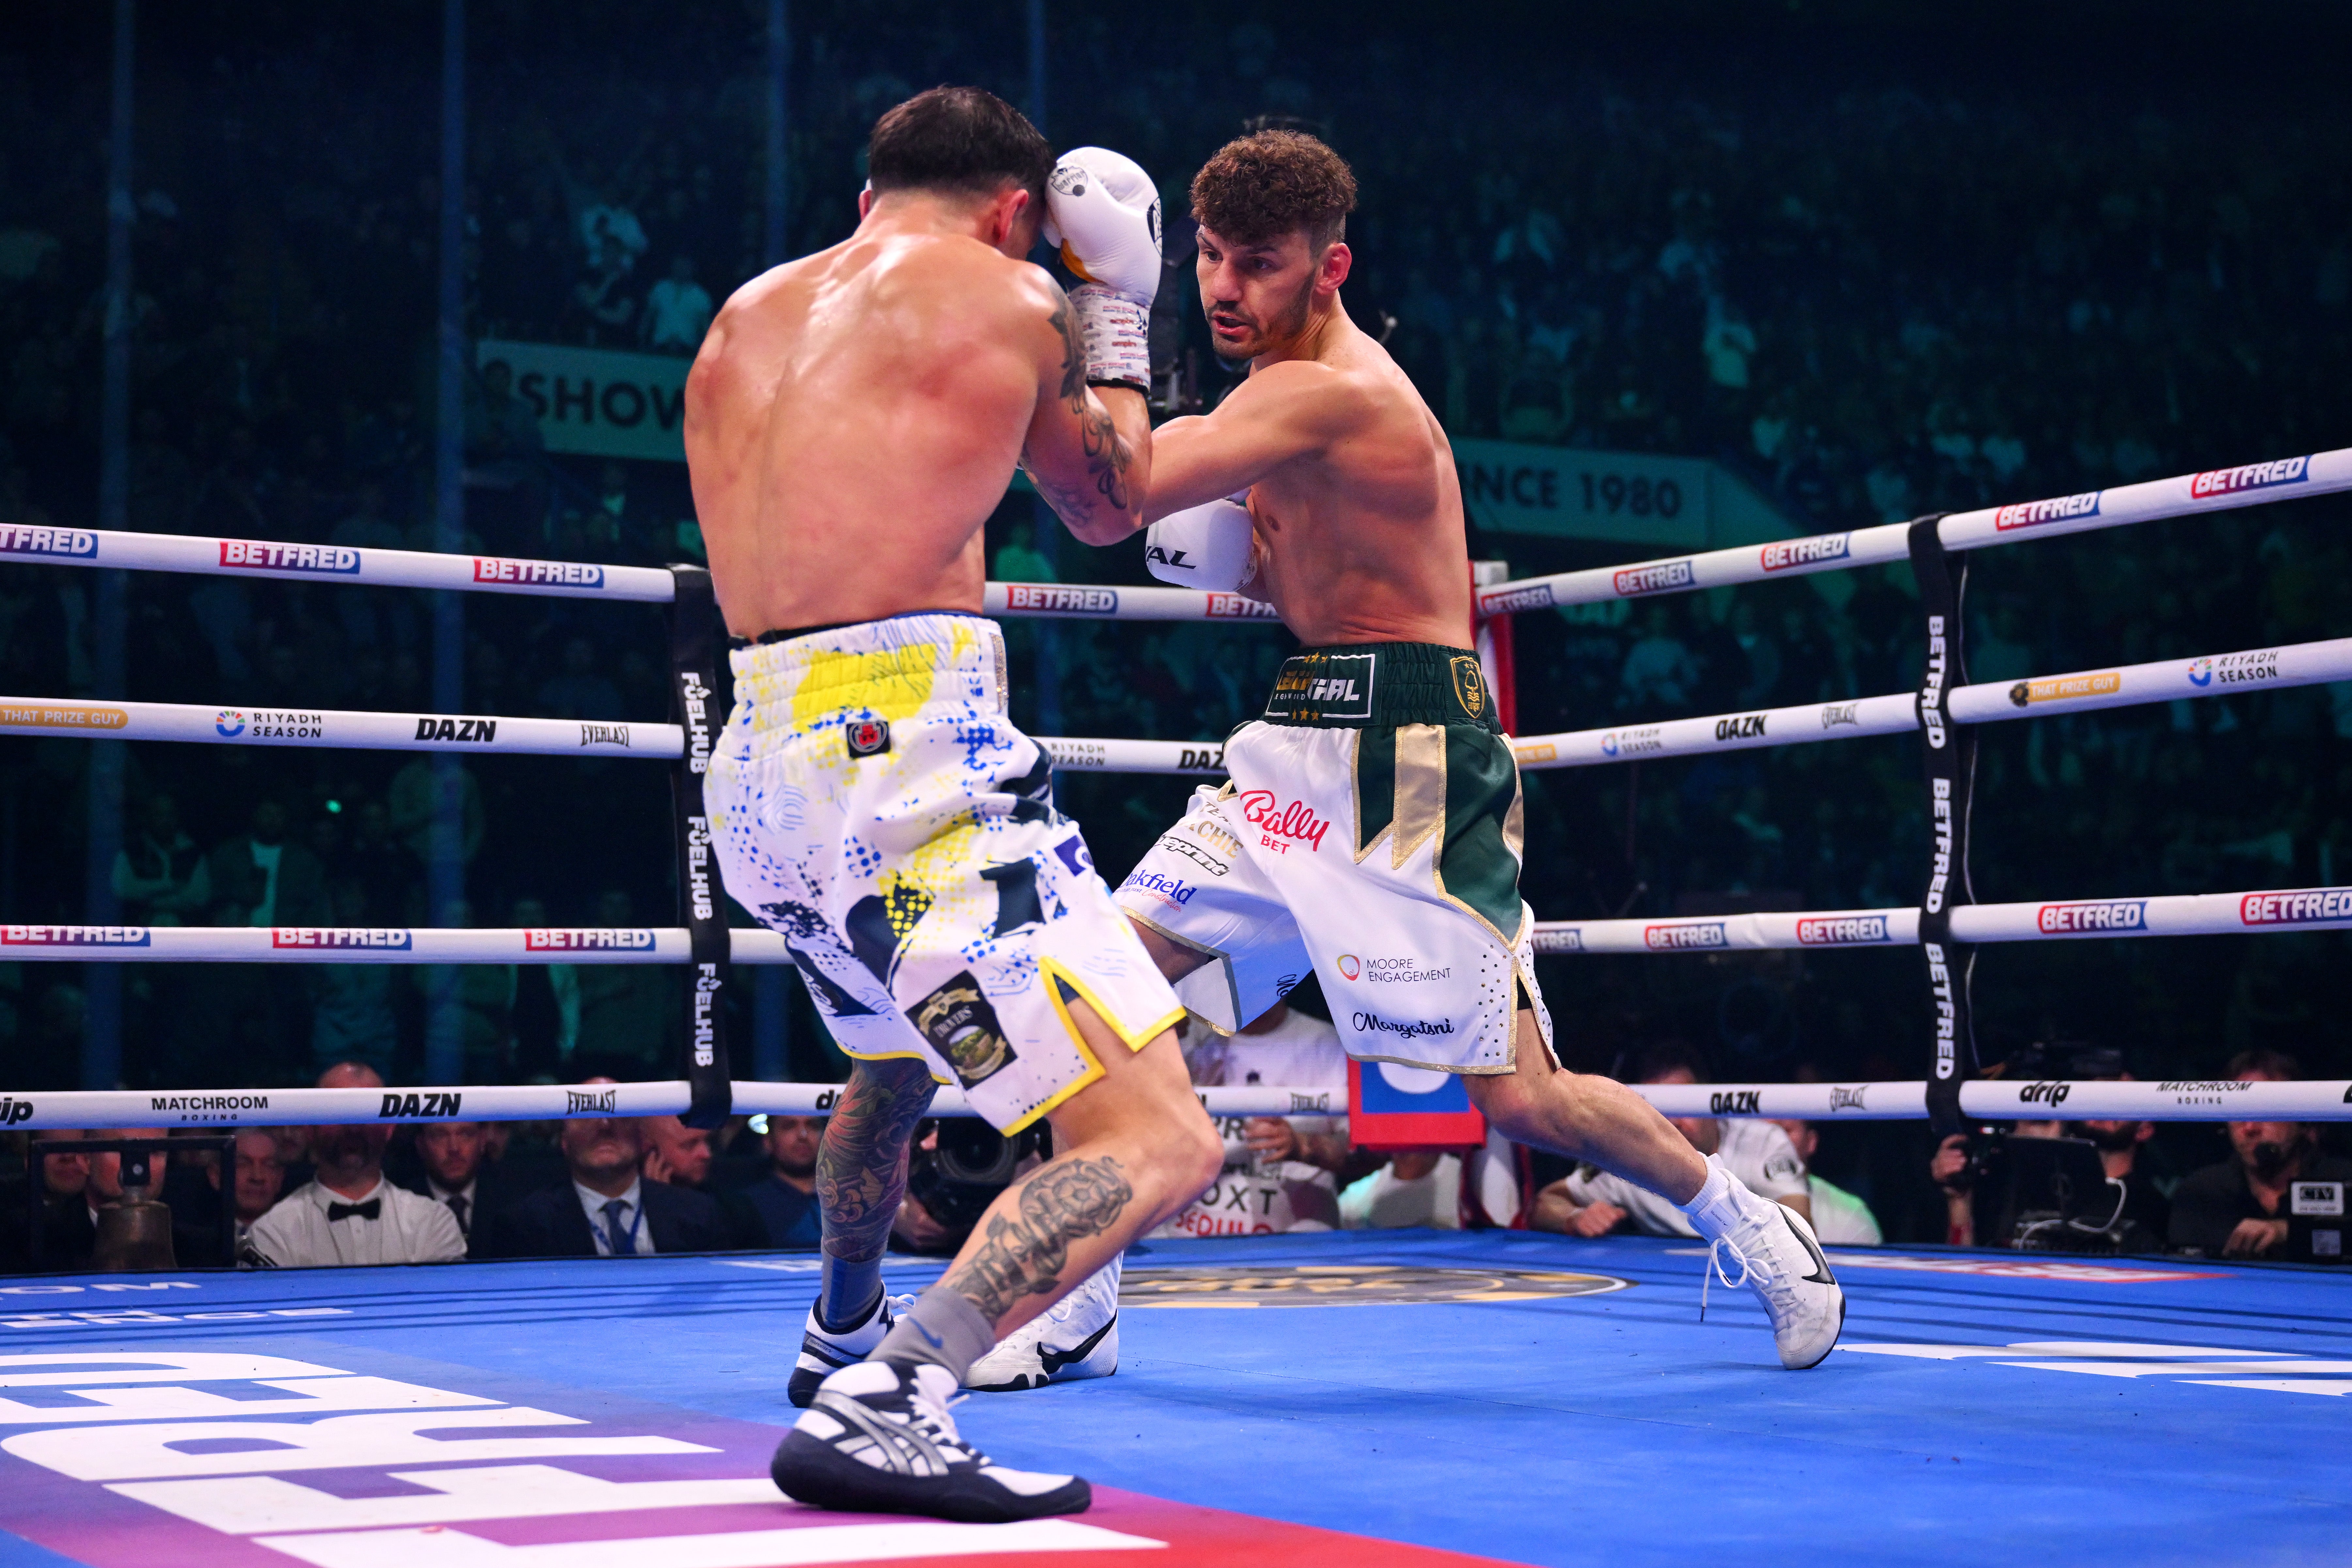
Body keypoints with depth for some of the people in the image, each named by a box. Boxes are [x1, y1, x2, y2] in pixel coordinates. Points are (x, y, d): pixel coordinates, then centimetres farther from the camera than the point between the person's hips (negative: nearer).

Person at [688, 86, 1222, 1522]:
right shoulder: (1001, 298, 2)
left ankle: (845, 1338, 56)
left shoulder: (745, 316, 19)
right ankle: (882, 1407, -24)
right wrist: (1117, 309, 32)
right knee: (1159, 1145, -11)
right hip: (909, 750, -8)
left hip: (759, 762, 8)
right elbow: (1112, 506, 19)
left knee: (896, 1050, 38)